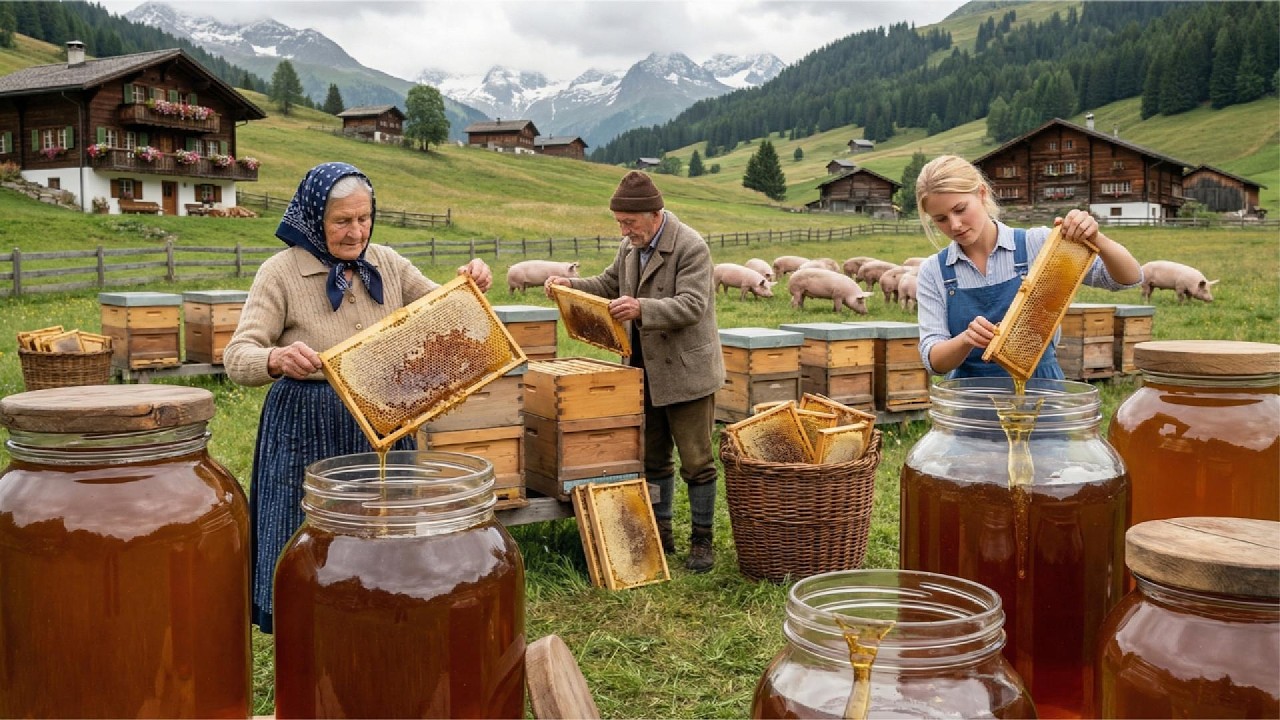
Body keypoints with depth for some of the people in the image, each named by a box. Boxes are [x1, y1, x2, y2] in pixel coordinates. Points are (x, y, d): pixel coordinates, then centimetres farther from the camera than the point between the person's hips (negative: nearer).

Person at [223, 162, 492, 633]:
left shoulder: (386, 263, 6)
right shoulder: (282, 271, -7)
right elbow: (237, 357, -14)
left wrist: (469, 285, -8)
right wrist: (277, 359, -37)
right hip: (308, 433, -4)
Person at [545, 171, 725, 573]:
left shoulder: (691, 248, -18)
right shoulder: (631, 246, 6)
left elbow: (692, 306, -26)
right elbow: (609, 285, 19)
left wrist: (642, 308, -39)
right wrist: (570, 285, 2)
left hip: (686, 372, -7)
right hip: (645, 372, 7)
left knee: (696, 462, 2)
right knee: (653, 459, 15)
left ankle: (702, 541, 14)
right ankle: (661, 533, 28)